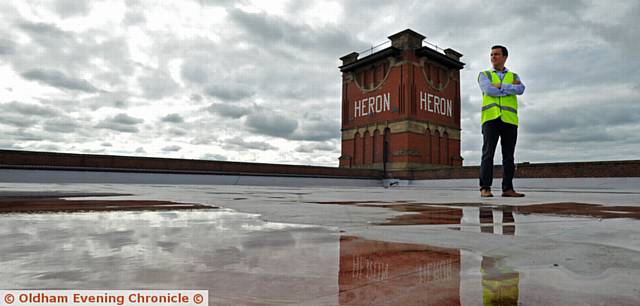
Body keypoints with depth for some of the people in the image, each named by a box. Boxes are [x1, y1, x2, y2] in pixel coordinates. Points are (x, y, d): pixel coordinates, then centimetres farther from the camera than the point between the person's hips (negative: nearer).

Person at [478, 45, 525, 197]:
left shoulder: (514, 76, 21)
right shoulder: (484, 75, 14)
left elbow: (520, 89, -2)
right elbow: (489, 90, -7)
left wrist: (501, 85, -7)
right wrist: (511, 88, -1)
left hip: (509, 119, 3)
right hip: (491, 118, -3)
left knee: (509, 155, 1)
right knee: (488, 153, -9)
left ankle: (508, 189, 5)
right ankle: (485, 188, -10)